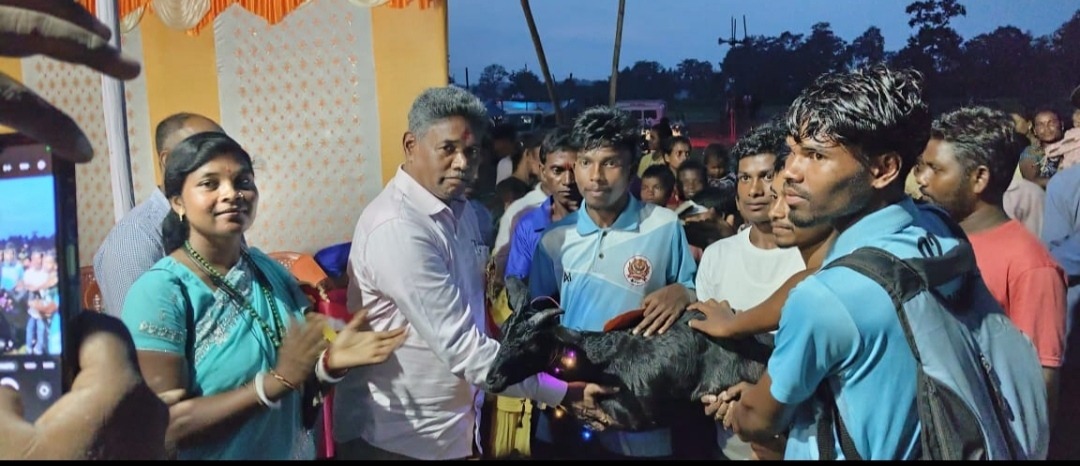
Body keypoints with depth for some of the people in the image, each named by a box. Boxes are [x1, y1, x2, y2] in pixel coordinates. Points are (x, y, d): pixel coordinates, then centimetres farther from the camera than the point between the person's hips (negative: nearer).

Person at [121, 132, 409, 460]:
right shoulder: (158, 292, -19)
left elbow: (302, 386, 3)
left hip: (294, 451, 5)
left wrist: (330, 362, -17)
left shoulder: (273, 272, -5)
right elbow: (165, 427, -23)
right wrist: (278, 379, -29)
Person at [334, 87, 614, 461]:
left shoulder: (461, 213, 5)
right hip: (396, 436, -7)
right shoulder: (397, 228, -23)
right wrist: (563, 394, -21)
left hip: (451, 427, 8)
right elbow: (460, 344, -25)